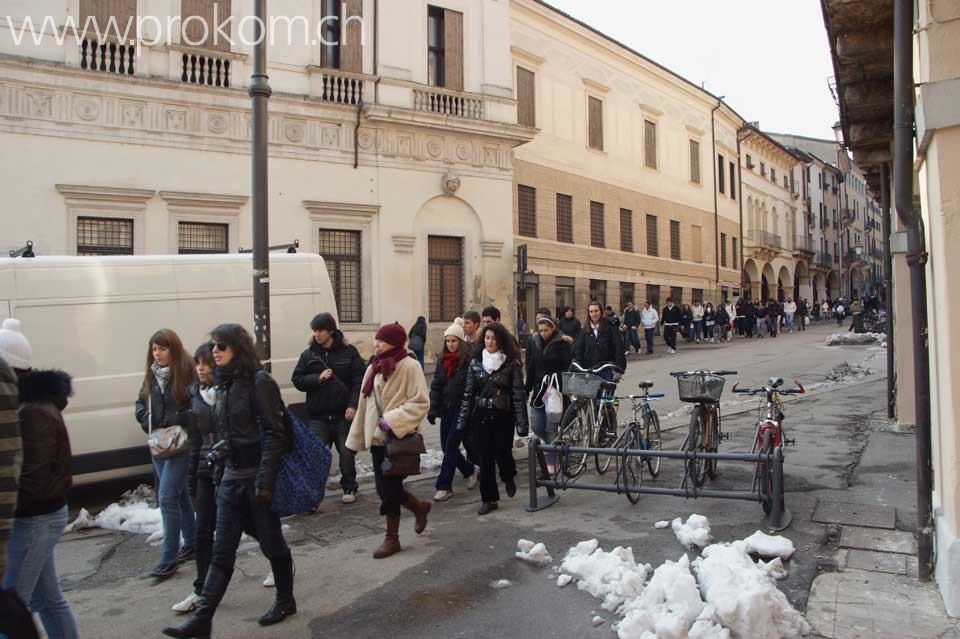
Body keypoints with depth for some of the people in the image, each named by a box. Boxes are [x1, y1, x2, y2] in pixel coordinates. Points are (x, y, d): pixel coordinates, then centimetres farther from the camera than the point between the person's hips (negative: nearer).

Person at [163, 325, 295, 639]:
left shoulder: (259, 381, -13)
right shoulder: (224, 384, 10)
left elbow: (274, 434, -18)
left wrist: (265, 481, -23)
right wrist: (219, 476, 16)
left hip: (257, 478, -7)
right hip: (231, 479, 7)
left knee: (271, 543, 9)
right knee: (222, 552, 8)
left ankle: (285, 601, 28)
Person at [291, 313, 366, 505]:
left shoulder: (349, 352, -2)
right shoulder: (308, 355, 4)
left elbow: (360, 380, -4)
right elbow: (297, 380, 2)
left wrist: (353, 405, -13)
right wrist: (318, 378, -14)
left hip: (343, 414, -1)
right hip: (318, 416, 1)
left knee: (346, 454, 11)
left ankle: (349, 488, 28)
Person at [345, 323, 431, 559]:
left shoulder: (409, 366, -11)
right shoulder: (374, 369, 10)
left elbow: (421, 403, -15)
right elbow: (365, 405, 14)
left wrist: (392, 420, -21)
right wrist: (356, 437, 15)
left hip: (399, 438, -7)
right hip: (377, 438, 7)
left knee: (389, 489, -2)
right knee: (385, 488, 9)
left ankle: (392, 538, 17)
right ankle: (419, 507, 34)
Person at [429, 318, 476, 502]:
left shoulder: (469, 360, -11)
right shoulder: (442, 360, 8)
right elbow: (436, 385, 10)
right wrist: (433, 409, 2)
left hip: (462, 409, -7)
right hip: (447, 408, 7)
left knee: (450, 446, -5)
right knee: (446, 446, 10)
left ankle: (444, 486, 6)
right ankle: (470, 470, 34)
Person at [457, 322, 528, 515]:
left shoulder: (512, 363, -4)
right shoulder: (476, 362, 5)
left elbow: (518, 393, -6)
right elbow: (468, 393, 7)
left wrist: (521, 423, -11)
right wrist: (462, 420, 4)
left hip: (503, 416, -3)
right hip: (481, 416, 3)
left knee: (502, 453, -3)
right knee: (485, 458, 4)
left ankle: (509, 477, 33)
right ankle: (489, 498, 17)